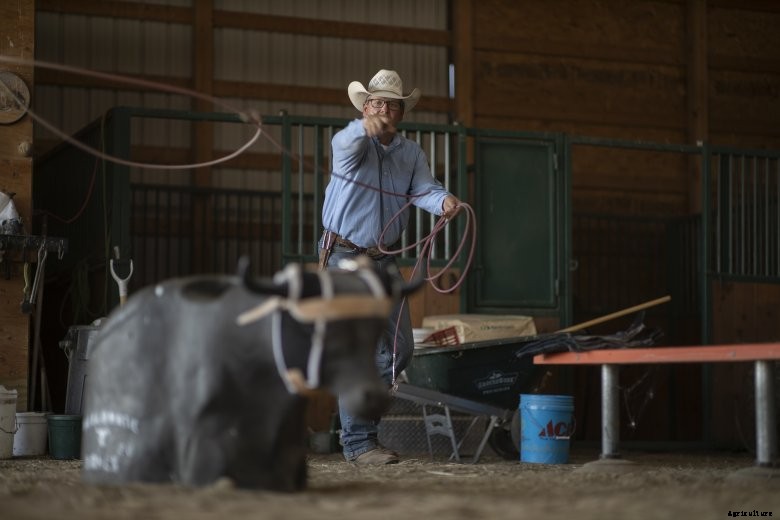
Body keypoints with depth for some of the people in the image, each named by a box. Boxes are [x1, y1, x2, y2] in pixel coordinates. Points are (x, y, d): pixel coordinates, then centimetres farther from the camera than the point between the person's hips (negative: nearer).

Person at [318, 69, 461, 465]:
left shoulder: (411, 153, 6)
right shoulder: (350, 144, -9)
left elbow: (424, 190, -11)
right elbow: (347, 144, -35)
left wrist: (444, 201, -35)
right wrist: (366, 127, -59)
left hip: (383, 260, 6)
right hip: (344, 257, -6)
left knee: (400, 349, 9)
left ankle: (357, 412, 28)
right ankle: (358, 443, -3)